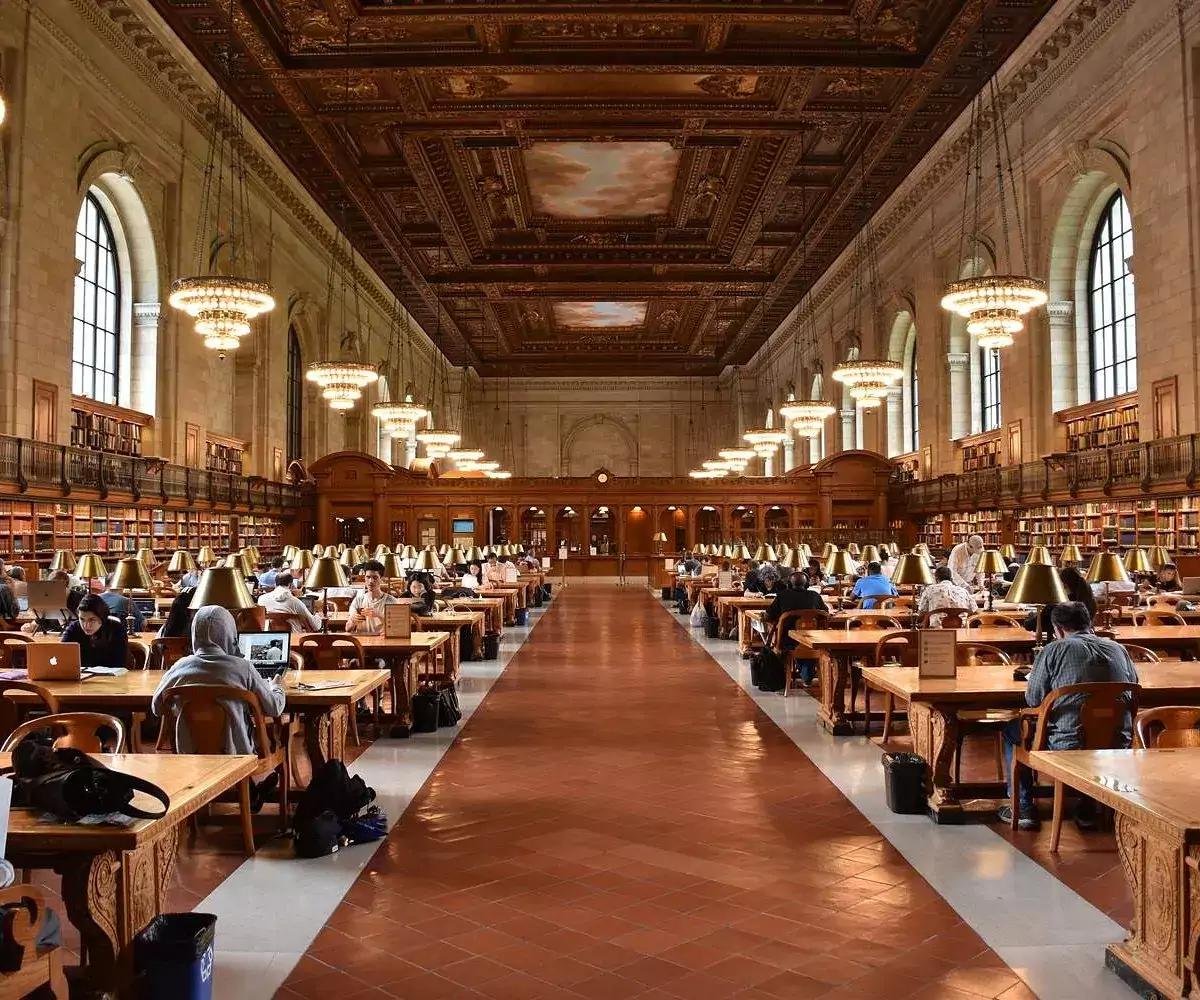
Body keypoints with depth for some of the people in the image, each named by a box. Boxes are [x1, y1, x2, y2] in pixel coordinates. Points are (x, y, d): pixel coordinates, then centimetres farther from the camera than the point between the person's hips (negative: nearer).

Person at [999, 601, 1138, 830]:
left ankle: (1024, 809, 23)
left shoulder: (1054, 650, -6)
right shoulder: (1119, 650, 7)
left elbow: (1033, 699, -4)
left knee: (1011, 730, 21)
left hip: (1068, 748, -5)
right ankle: (1090, 808, 35)